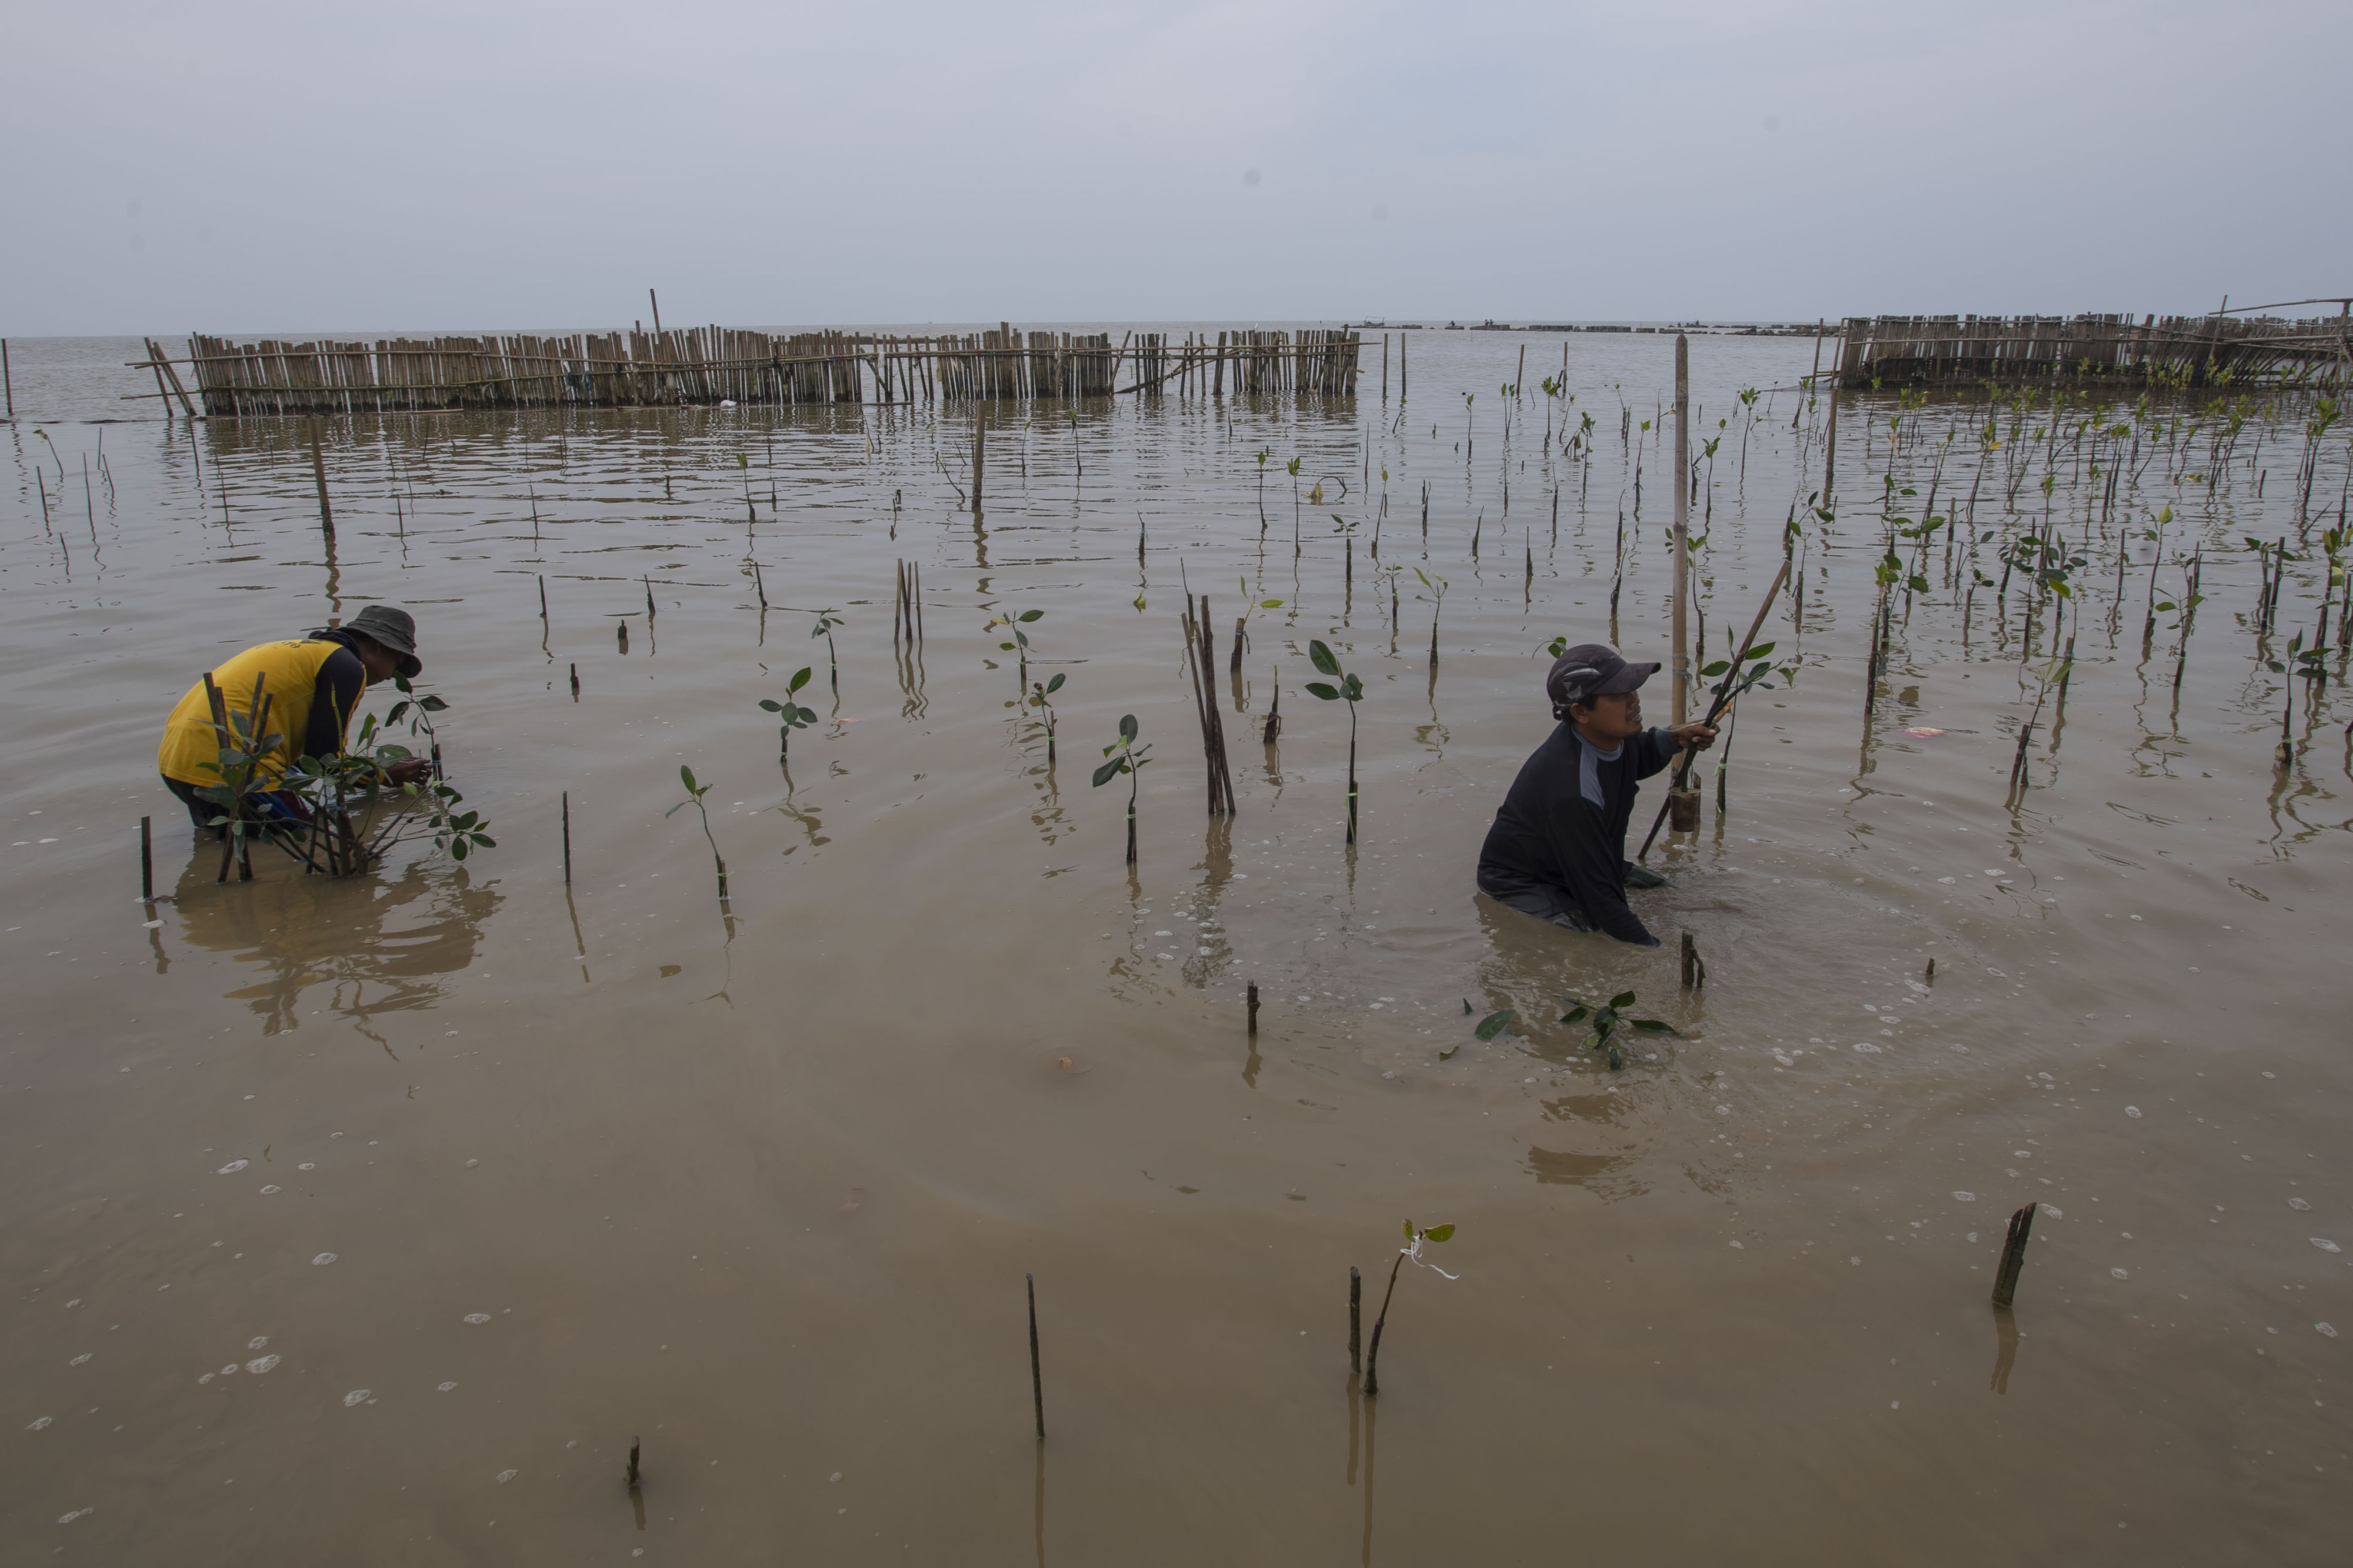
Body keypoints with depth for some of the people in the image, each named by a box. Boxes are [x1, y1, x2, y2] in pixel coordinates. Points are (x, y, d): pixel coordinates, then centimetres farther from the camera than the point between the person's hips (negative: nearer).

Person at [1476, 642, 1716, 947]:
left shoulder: (1609, 735, -11)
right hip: (1522, 883, -9)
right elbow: (1600, 897, -33)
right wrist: (1652, 949, -29)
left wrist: (1674, 739, -1)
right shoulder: (1572, 792, -39)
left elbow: (1635, 760, 18)